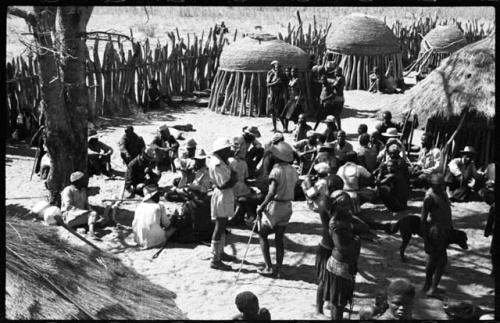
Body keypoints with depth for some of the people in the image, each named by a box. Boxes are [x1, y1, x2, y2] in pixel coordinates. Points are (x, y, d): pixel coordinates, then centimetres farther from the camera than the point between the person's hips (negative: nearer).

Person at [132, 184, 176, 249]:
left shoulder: (139, 206, 5)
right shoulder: (160, 206, -5)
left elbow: (134, 225, 13)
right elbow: (166, 224, 2)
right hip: (155, 240, -5)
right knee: (173, 227, 16)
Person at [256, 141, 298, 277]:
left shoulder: (277, 171, -18)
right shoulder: (293, 171, 4)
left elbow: (272, 192, -25)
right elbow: (294, 190, 5)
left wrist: (262, 206, -18)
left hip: (275, 205, -6)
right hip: (288, 206, 6)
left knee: (262, 235, 9)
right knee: (279, 239, 13)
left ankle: (268, 267, 4)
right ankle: (278, 270, 13)